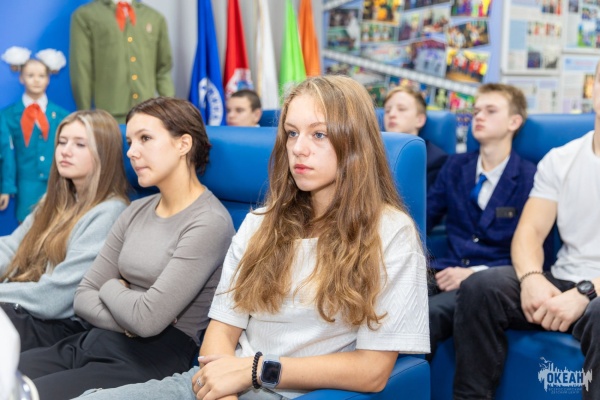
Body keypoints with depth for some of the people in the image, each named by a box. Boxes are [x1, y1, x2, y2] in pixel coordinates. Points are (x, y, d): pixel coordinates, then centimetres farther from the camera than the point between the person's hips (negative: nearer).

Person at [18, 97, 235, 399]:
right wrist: (128, 322, -9)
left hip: (149, 361, -7)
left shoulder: (208, 223, -12)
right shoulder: (137, 212, 13)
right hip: (90, 342, 7)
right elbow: (83, 297, 9)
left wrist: (112, 288, 2)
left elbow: (148, 319, -18)